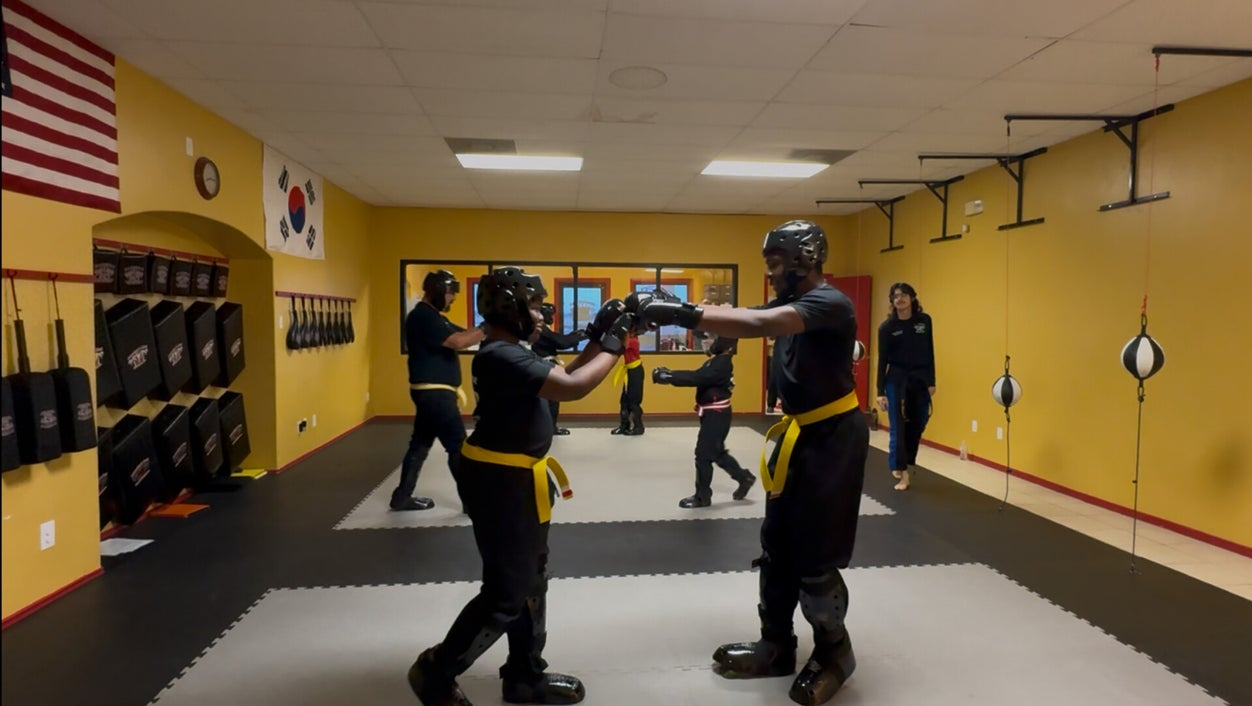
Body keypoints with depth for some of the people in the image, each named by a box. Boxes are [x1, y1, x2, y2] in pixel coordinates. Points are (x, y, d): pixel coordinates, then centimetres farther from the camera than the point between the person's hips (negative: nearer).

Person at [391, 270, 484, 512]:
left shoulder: (433, 317, 17)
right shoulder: (423, 317, -17)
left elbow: (462, 334, 11)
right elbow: (458, 341, -27)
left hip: (432, 393, 10)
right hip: (435, 393, -10)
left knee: (420, 444, 15)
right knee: (458, 446, -4)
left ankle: (402, 497, 23)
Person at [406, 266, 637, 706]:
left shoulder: (510, 352, 9)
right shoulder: (501, 356, -24)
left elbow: (560, 378, 13)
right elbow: (572, 388, -29)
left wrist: (597, 338, 3)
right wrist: (614, 344, -18)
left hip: (516, 480, 11)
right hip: (501, 484, -11)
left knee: (529, 583, 19)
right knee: (506, 593, 0)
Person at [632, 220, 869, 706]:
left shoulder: (829, 303, -20)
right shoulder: (787, 305, 10)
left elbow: (756, 325, -36)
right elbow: (736, 316, -1)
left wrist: (680, 315, -39)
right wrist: (662, 309, -15)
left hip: (833, 439, -9)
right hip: (800, 435, 9)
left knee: (815, 557, 0)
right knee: (777, 547, 14)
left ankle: (835, 652, 22)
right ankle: (777, 647, 28)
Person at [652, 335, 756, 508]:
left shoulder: (723, 363, -20)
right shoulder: (717, 361, 12)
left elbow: (697, 378, -31)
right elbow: (697, 375, 6)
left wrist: (669, 377, -34)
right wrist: (670, 373, -8)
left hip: (716, 415, -10)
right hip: (714, 414, 10)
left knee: (703, 455, -2)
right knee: (717, 452, 20)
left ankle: (702, 496, 10)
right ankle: (744, 478, 34)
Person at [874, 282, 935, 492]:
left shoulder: (924, 320, 2)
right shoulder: (887, 327, -6)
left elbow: (929, 352, 6)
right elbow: (882, 359, -5)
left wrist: (931, 381, 3)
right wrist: (880, 391, -8)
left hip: (920, 379, 3)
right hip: (896, 380, -3)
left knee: (917, 425, 10)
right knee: (898, 427, -3)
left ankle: (906, 464, 30)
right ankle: (901, 471, 7)